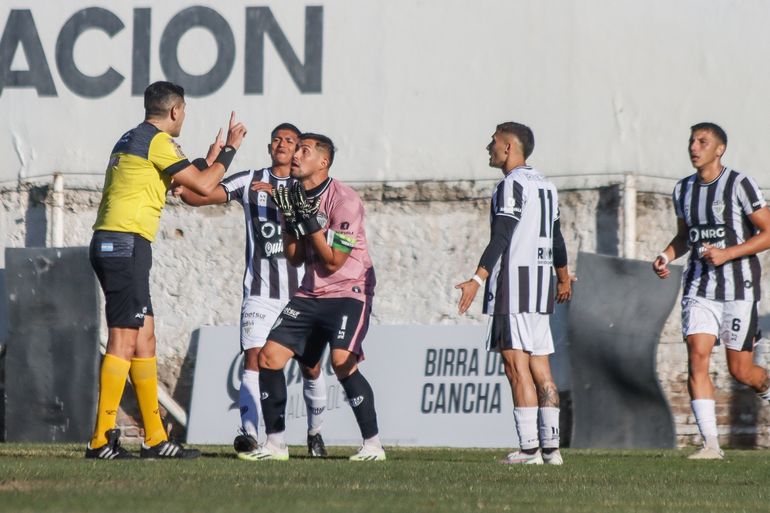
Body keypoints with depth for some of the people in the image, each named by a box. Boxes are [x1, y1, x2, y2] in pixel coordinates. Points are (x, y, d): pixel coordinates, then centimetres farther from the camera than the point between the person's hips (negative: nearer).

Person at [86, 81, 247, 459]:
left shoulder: (132, 139, 20)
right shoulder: (158, 141, -8)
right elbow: (203, 186, -9)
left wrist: (209, 162, 38)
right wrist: (230, 149, 4)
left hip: (110, 242, 10)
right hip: (126, 243, -10)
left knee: (144, 339, 11)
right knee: (124, 341, -11)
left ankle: (155, 438, 13)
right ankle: (101, 440, -14)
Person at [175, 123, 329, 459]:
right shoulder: (250, 182, 7)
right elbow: (203, 196, -1)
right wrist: (183, 190, -22)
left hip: (302, 292, 0)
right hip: (260, 291, 0)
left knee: (311, 366, 5)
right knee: (254, 359, -16)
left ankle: (315, 434, 25)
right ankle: (249, 436, -27)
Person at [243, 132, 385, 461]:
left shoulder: (343, 200, -15)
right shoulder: (297, 197, 7)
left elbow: (333, 261, -16)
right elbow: (295, 259, 9)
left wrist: (311, 220, -20)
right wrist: (290, 219, -4)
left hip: (349, 290, -8)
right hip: (311, 294, 8)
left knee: (342, 361, -26)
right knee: (269, 357, -1)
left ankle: (373, 444, -16)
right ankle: (275, 443, 8)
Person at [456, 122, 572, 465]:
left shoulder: (512, 184, -9)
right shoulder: (545, 185, 18)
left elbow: (501, 238, -18)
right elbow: (556, 238, 27)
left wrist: (477, 280, -23)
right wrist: (563, 279, 41)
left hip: (514, 282, -9)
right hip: (541, 283, 9)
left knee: (517, 365, -10)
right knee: (540, 368, 10)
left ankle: (529, 447, -14)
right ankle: (551, 446, 8)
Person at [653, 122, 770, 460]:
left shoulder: (739, 185, -7)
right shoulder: (683, 190, 10)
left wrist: (727, 254, -18)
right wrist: (666, 256, 5)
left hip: (738, 286, -4)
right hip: (699, 286, 4)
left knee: (740, 370, 0)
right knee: (697, 358, -13)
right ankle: (711, 443, -13)